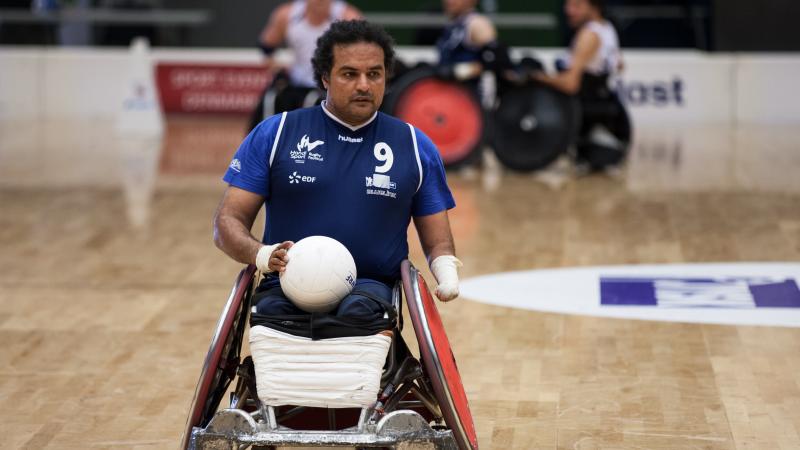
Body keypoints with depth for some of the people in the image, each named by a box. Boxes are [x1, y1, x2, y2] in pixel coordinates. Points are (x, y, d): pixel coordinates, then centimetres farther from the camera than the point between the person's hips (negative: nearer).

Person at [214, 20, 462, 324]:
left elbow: (437, 241, 17)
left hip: (371, 287, 1)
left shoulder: (416, 146, 14)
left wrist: (447, 275, -7)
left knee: (358, 311, -37)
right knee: (271, 311, -37)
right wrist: (261, 255, -16)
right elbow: (228, 221, 7)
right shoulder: (274, 134, 10)